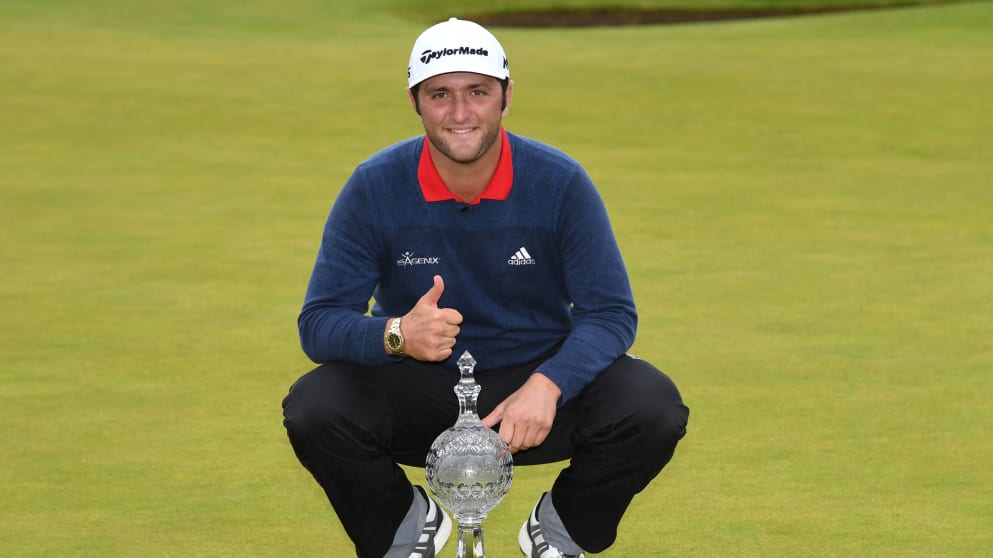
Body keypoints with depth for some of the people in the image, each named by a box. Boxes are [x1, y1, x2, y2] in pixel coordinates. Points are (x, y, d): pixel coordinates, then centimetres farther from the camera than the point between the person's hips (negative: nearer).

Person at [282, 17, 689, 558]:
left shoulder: (560, 182, -12)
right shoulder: (374, 187, -12)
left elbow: (610, 312, -12)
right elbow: (318, 323, -12)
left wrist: (546, 385, -32)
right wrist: (397, 335, -35)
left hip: (539, 379, 0)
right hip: (416, 390, 0)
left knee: (652, 407, -26)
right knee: (314, 408, -29)